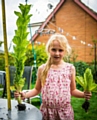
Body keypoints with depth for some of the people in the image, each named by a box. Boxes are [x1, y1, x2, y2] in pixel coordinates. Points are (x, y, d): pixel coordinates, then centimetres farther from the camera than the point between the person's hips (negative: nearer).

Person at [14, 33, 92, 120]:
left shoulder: (70, 68, -4)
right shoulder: (42, 69, -3)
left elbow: (73, 90, 4)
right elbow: (37, 89, 6)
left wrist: (83, 94, -13)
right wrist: (25, 95, -8)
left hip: (65, 111, 0)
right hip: (47, 111, 0)